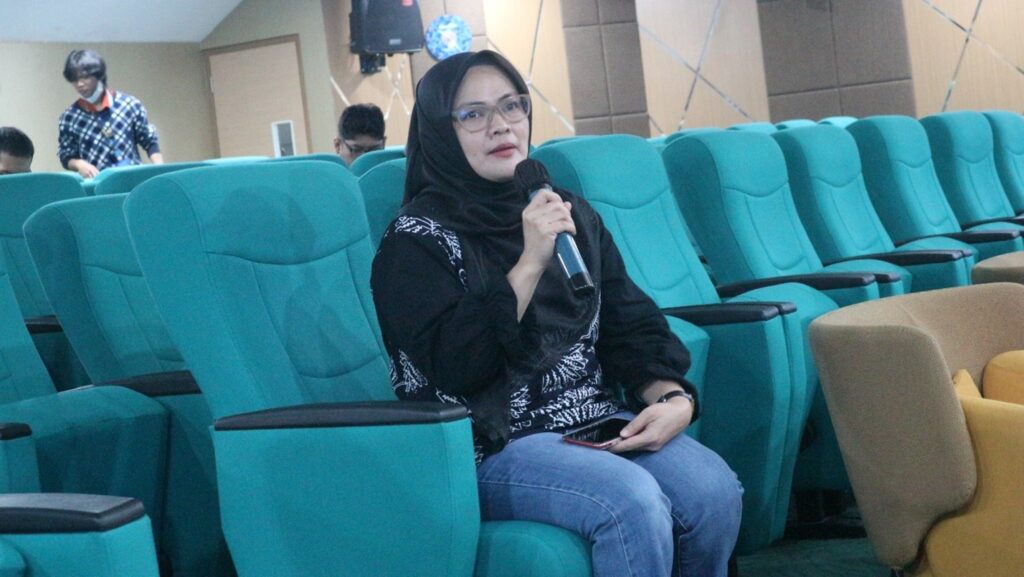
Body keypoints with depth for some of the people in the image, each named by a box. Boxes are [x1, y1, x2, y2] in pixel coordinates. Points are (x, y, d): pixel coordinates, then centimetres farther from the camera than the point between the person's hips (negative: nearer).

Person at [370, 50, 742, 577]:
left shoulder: (570, 213, 13)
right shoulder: (416, 238, -4)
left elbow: (630, 325, 10)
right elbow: (452, 367, -17)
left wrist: (673, 398, -9)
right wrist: (529, 265, -20)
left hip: (595, 422, 5)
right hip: (493, 444, -5)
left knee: (714, 489, -21)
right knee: (635, 503, -30)